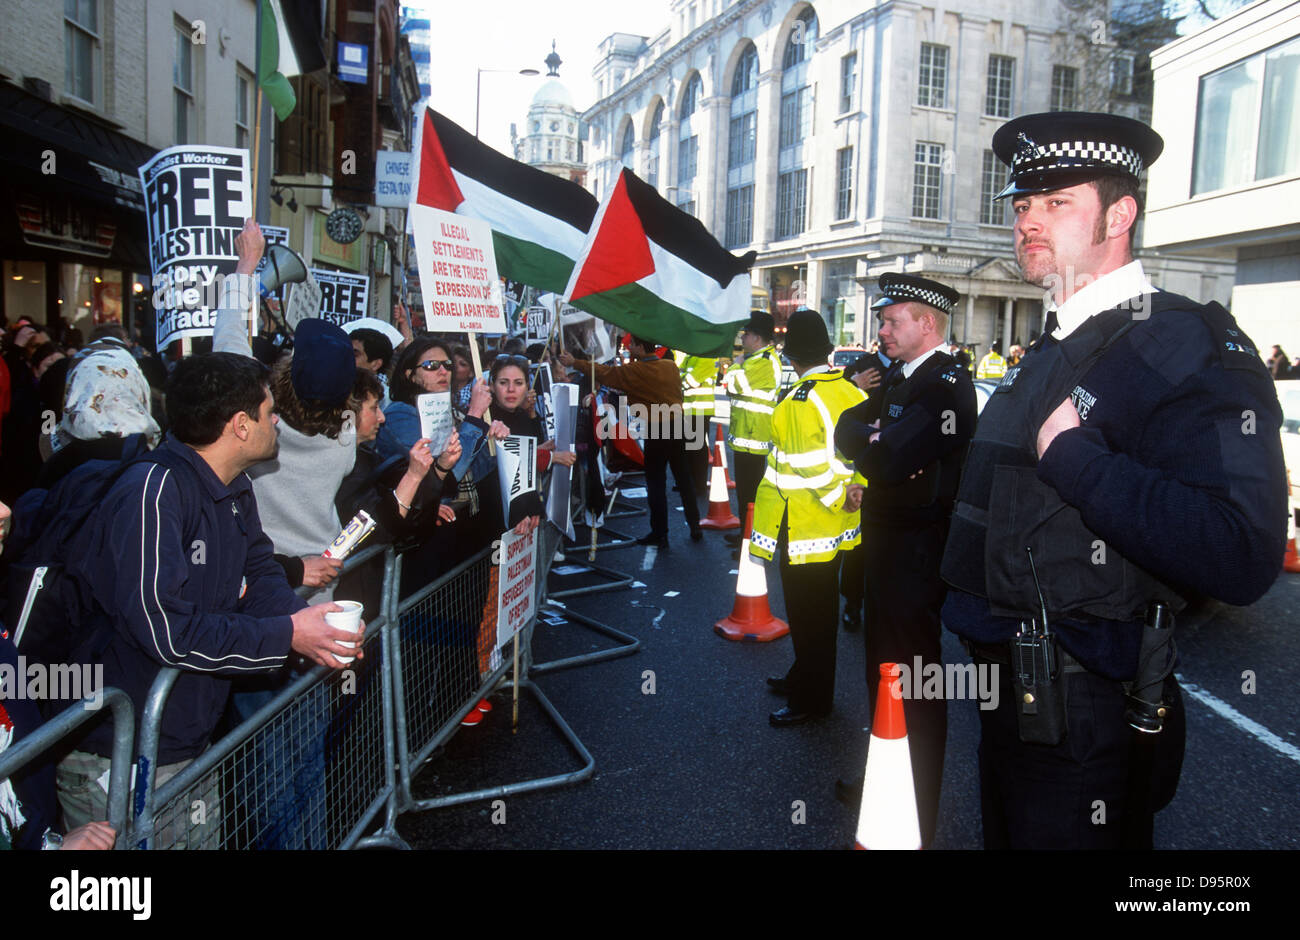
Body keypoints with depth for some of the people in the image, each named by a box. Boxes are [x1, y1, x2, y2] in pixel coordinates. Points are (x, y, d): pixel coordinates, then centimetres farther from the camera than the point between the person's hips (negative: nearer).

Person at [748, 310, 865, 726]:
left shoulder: (800, 400, -21)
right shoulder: (848, 389, 3)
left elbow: (812, 465, -26)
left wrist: (839, 499, -13)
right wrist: (855, 488, 0)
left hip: (802, 527, -9)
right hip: (834, 527, 9)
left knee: (807, 614, 4)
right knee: (821, 609, 21)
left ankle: (810, 700, 16)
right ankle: (805, 677, 38)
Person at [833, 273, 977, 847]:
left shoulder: (947, 384, -19)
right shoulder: (900, 376, 12)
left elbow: (890, 459, -29)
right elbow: (846, 432, 10)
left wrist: (868, 437, -11)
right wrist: (875, 434, -9)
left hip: (916, 552, -9)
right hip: (884, 542, 9)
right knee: (882, 667, 21)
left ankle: (918, 820, 19)